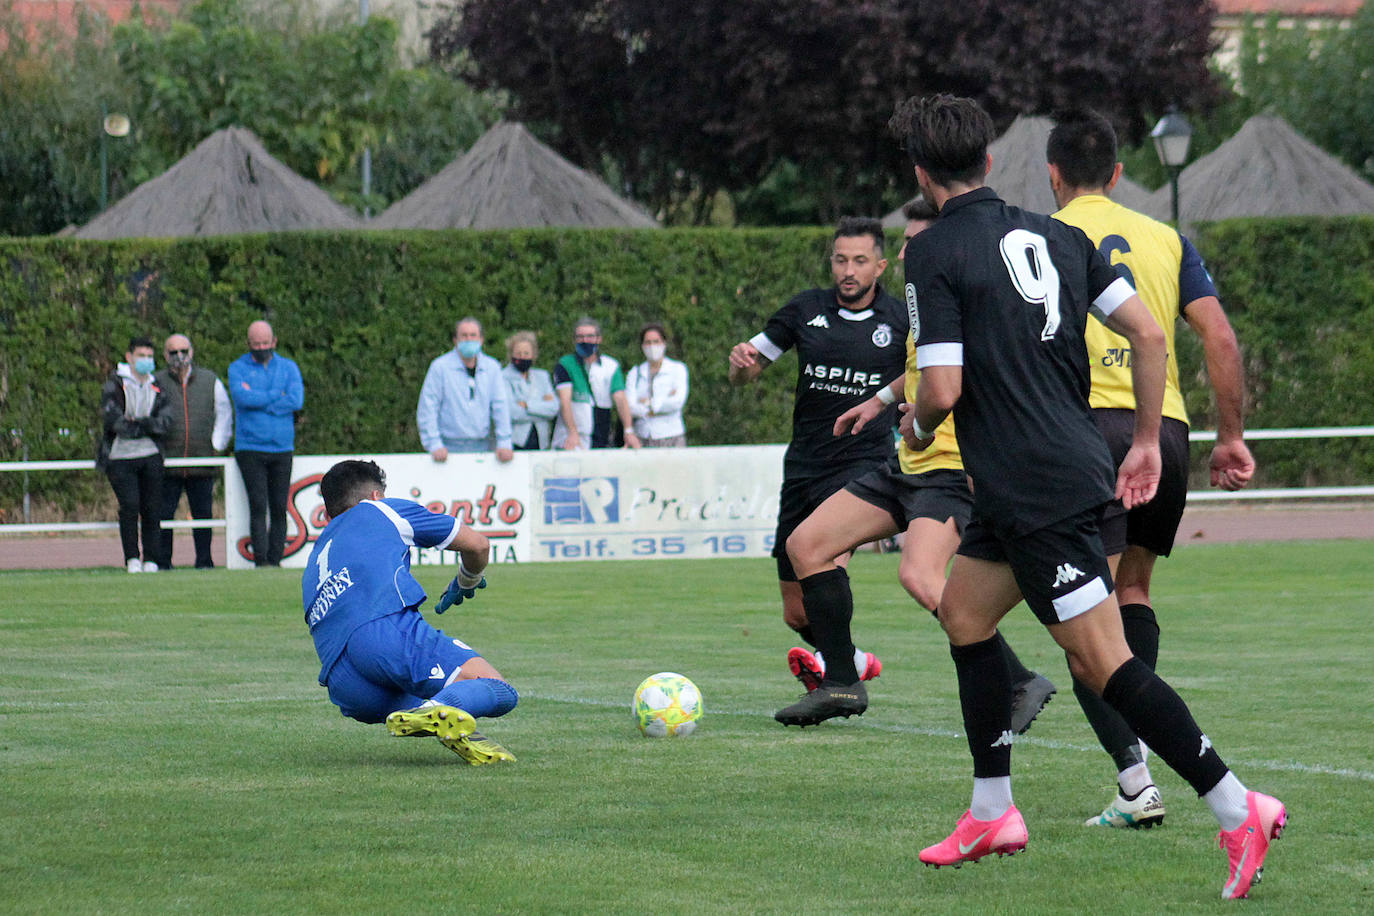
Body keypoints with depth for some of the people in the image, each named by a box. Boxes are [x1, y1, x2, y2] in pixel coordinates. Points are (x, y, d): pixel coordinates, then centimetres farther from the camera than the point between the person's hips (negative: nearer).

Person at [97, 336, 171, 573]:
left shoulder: (157, 390, 16)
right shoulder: (114, 386, 3)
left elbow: (162, 424, 2)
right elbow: (111, 419, -12)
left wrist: (136, 424, -12)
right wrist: (147, 426, -6)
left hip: (150, 456, 4)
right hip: (120, 457, -3)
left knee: (152, 509, -3)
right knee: (130, 505, -16)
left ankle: (151, 560, 3)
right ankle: (132, 559, -7)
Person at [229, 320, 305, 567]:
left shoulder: (288, 368, 12)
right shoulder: (238, 368, 7)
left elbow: (297, 400, -6)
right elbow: (242, 398, -13)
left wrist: (258, 400, -8)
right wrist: (276, 396, -6)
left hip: (282, 447, 2)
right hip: (250, 448, -2)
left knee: (279, 507, -1)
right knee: (258, 506, -11)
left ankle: (275, 560, 2)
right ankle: (261, 560, -14)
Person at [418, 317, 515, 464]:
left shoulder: (492, 367, 8)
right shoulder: (440, 367, -2)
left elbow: (500, 406, 9)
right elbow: (426, 409, -3)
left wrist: (504, 443, 0)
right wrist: (434, 445, -10)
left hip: (482, 446, 3)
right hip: (451, 447, -3)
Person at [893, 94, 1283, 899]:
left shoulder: (934, 255, -9)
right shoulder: (1054, 236, 11)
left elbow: (943, 389, -15)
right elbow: (1149, 333, 8)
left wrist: (917, 427, 7)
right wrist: (1146, 441, 16)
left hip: (1039, 494, -9)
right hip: (1075, 465, 9)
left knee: (1104, 662, -9)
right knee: (963, 612, 21)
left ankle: (1237, 808, -14)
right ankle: (993, 813, 23)